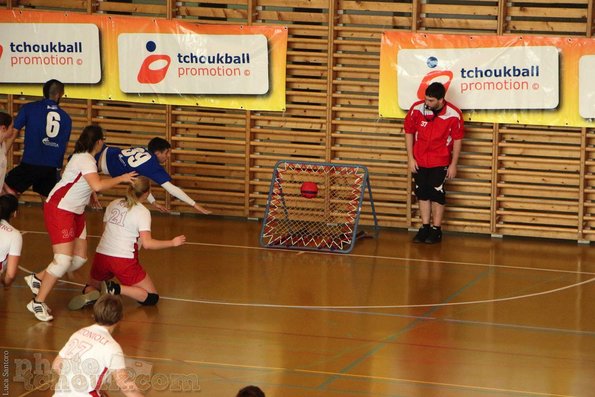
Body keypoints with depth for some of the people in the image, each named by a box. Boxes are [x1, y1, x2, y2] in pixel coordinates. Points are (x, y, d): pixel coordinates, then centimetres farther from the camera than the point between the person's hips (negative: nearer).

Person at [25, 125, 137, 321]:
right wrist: (121, 179, -25)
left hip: (76, 213, 10)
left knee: (79, 259, 8)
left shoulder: (84, 157, 12)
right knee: (63, 260, -17)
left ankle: (38, 279, 21)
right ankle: (37, 303, -9)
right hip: (59, 210, -10)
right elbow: (97, 185, -35)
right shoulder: (85, 160, -19)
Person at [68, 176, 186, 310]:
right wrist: (173, 243, -5)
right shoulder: (143, 212, -6)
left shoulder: (114, 204, 10)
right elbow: (147, 243, -15)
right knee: (152, 298, 5)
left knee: (92, 285, 31)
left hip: (102, 255, 5)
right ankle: (115, 289, -17)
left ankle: (90, 293, -8)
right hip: (124, 260, -5)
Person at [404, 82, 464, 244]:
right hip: (419, 161, 2)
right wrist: (410, 158, 0)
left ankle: (436, 230, 9)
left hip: (440, 162, -2)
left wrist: (453, 164, -3)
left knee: (437, 194, -1)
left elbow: (457, 139, -5)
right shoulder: (417, 109, -14)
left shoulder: (453, 115, -18)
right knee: (422, 194, 8)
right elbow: (409, 132, 0)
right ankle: (425, 227, 18)